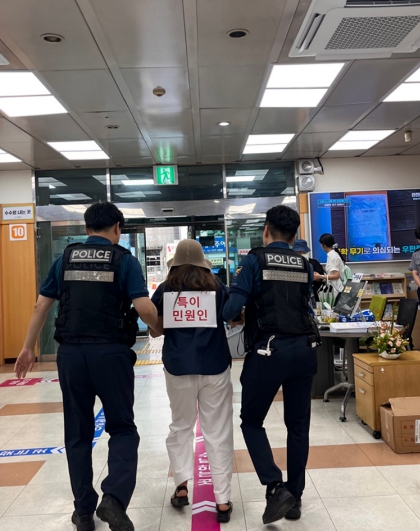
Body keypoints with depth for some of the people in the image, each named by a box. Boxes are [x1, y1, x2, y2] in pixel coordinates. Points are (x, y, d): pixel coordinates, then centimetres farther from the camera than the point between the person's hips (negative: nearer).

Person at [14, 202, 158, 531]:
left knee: (78, 433, 16)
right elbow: (145, 308, -11)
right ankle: (114, 498, -6)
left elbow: (41, 306, 10)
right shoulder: (124, 259, -2)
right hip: (111, 353, -3)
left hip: (70, 353, 4)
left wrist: (28, 348, 19)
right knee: (122, 428, 12)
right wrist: (158, 328, 9)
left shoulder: (65, 259, 9)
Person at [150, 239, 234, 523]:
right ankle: (223, 500, 10)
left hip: (179, 366, 1)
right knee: (218, 431, 7)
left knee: (181, 425, 21)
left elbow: (155, 330, 7)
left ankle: (182, 483, 12)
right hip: (215, 365, 0)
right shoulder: (218, 287, 4)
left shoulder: (165, 289, 3)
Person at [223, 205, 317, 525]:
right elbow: (304, 306, 15)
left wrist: (228, 317, 11)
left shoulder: (255, 260, -4)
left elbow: (234, 306, -10)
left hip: (268, 350, -4)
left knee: (252, 421, 12)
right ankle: (295, 496, 25)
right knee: (298, 425, 15)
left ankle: (276, 488, 0)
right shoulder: (305, 265, 10)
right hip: (304, 349, 5)